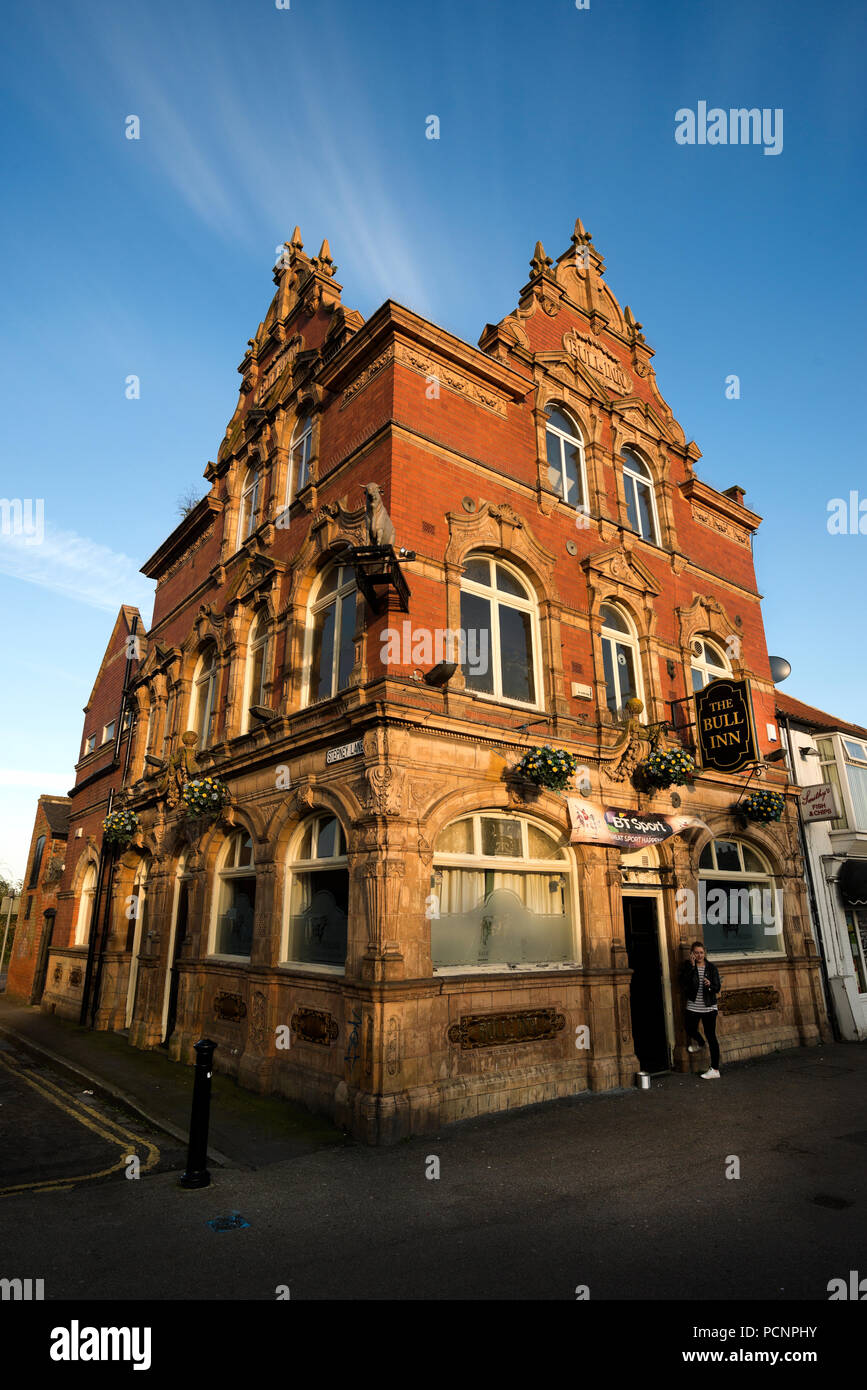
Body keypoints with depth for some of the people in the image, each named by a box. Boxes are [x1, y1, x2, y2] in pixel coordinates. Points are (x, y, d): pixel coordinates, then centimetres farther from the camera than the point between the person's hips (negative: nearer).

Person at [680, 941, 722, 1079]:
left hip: (709, 1007, -1)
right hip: (693, 1006, 1)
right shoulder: (688, 965, 1)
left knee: (711, 1036, -1)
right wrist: (691, 965, -19)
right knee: (690, 1030, -1)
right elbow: (683, 981, -15)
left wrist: (710, 985, -23)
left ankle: (715, 1069, 6)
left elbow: (717, 988, -1)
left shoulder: (711, 967, 0)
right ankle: (699, 1043, 35)